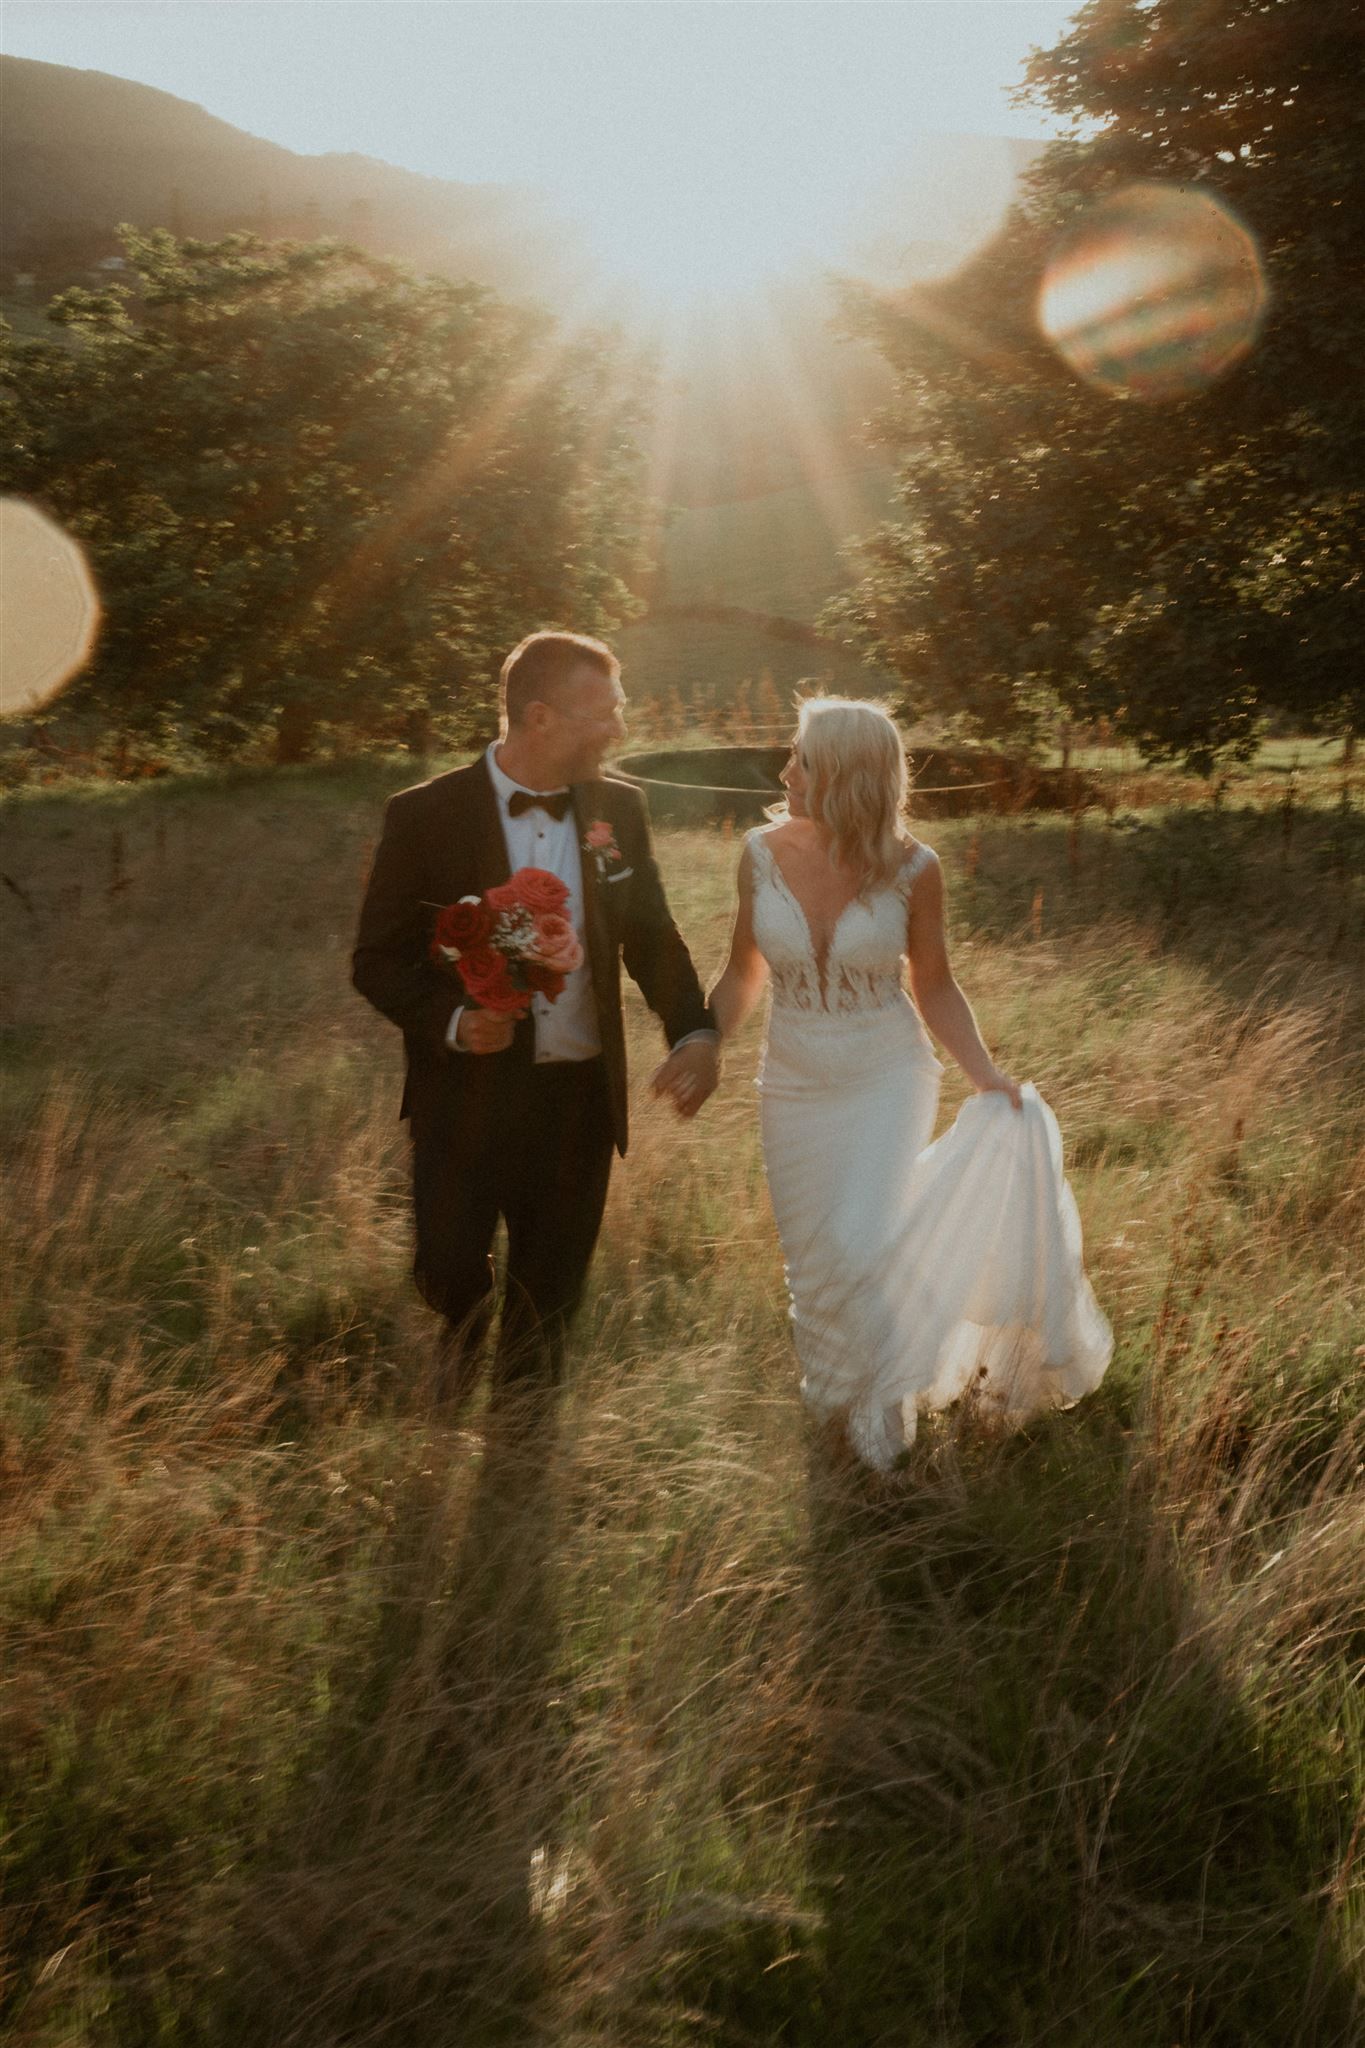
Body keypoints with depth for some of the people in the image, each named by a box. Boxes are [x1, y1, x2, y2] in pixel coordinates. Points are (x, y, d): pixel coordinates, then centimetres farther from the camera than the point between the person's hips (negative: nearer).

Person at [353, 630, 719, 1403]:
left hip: (579, 1101, 3)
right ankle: (467, 1327, 44)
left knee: (548, 1303, 13)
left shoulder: (619, 809, 1)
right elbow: (379, 959, -6)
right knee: (449, 1272, 5)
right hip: (467, 1095, -3)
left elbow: (652, 934, 9)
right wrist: (451, 1020, -24)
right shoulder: (426, 816, -10)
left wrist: (694, 1030, -7)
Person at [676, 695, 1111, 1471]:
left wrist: (985, 1072, -14)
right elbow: (745, 974, 3)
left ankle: (882, 1414, 11)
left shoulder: (913, 869, -13)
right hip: (796, 1088, 3)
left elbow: (934, 985, -1)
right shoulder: (765, 855, -8)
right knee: (816, 1270, 12)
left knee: (860, 1252, -16)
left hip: (888, 1082, -3)